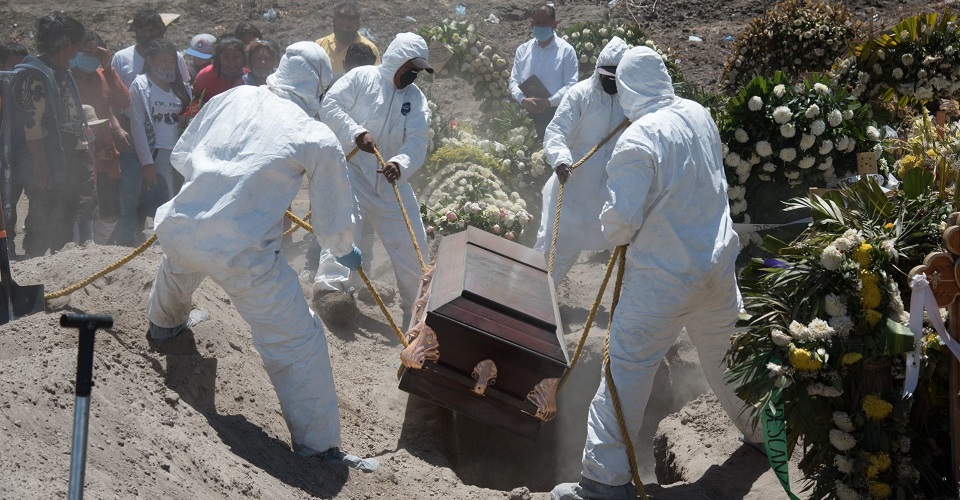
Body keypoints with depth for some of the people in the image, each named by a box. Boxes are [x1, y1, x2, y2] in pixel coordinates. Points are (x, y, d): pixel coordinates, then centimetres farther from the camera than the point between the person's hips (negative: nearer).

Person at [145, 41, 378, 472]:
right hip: (242, 254, -6)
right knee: (298, 342, 4)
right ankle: (317, 444, 7)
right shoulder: (318, 138, -4)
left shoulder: (232, 98, 8)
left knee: (179, 261, 42)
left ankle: (163, 324, 71)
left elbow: (181, 156, 20)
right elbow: (334, 223, 2)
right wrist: (346, 251, 24)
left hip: (179, 230, 6)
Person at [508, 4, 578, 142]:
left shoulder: (566, 50, -1)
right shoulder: (523, 49, 11)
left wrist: (549, 102, -20)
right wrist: (523, 100, -12)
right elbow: (514, 81, 8)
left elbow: (571, 84, -7)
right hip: (528, 114, 3)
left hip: (556, 113, -3)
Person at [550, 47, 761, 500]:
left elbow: (621, 220, -19)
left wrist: (615, 235, 1)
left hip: (663, 275, -7)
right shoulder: (699, 115, -1)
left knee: (628, 368, -1)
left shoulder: (638, 140, -20)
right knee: (725, 351, 26)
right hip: (718, 263, 7)